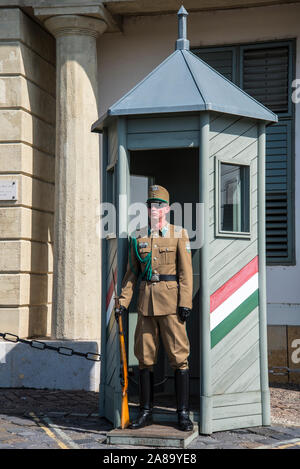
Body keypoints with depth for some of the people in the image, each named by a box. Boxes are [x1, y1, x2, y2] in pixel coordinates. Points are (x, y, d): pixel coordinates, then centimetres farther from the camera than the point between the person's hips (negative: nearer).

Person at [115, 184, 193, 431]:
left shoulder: (179, 234, 1)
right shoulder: (139, 238, 11)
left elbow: (186, 271, -4)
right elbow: (132, 273, 13)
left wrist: (185, 302, -12)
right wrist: (123, 302, 4)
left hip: (170, 302, -4)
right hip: (146, 302, 4)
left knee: (178, 355, -3)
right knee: (145, 357, 6)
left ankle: (183, 413, 4)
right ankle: (146, 411, 15)